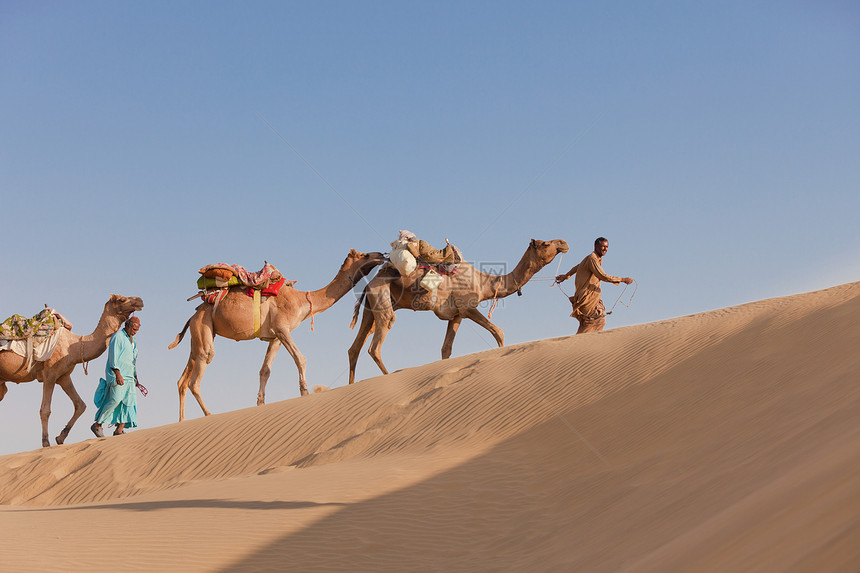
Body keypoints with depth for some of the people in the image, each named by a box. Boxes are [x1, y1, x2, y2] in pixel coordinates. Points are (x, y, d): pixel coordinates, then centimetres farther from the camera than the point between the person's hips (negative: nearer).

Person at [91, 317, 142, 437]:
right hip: (117, 375, -9)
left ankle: (119, 430, -4)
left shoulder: (131, 340, 21)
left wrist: (135, 379, 27)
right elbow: (113, 356, -14)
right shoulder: (118, 337, -6)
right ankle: (97, 425, -5)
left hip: (128, 377, 9)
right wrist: (118, 374, -23)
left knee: (130, 401, -3)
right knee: (115, 399, -16)